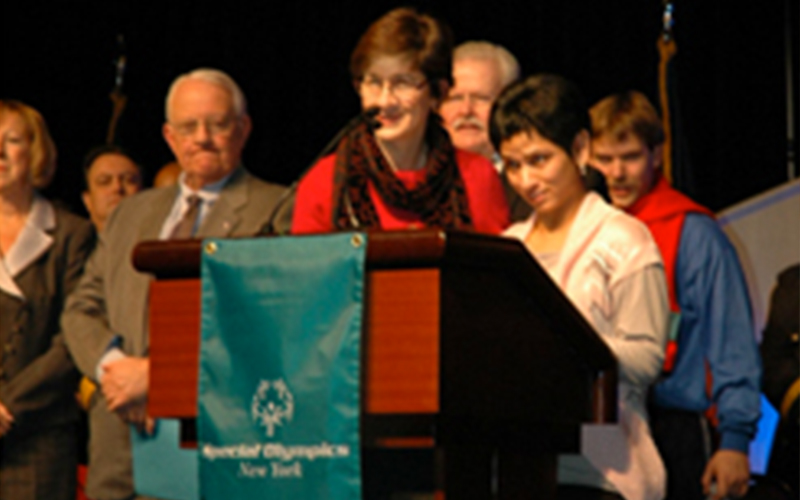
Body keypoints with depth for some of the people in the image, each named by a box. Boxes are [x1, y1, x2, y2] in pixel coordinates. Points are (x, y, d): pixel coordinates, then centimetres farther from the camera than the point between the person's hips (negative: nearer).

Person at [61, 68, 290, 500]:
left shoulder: (278, 210, 2)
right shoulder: (132, 212, 23)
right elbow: (81, 309, 20)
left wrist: (157, 371, -13)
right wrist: (112, 365, -2)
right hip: (122, 438, 5)